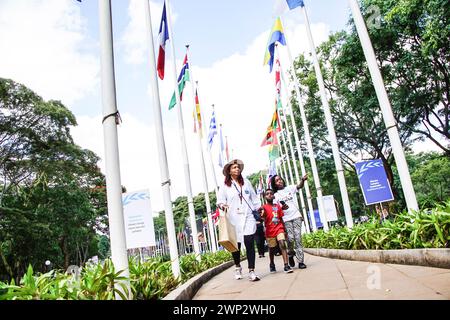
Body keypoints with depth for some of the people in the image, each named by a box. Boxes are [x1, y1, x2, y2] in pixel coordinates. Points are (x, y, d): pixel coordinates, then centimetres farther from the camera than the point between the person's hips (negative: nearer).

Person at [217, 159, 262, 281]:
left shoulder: (246, 182, 15)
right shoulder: (225, 186, 5)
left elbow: (254, 198, 22)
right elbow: (220, 200, 2)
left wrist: (259, 208, 17)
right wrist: (222, 205, -18)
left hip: (248, 218, 2)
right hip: (234, 219, -1)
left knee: (249, 243, -9)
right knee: (236, 244, 5)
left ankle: (251, 271, -2)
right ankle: (237, 266, 31)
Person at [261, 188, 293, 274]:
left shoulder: (278, 206, 7)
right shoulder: (264, 207, -2)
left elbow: (281, 219, 12)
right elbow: (262, 217, -20)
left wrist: (285, 230, 12)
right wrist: (261, 214, -42)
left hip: (279, 229, 1)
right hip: (270, 231, -1)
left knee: (283, 244, -16)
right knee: (272, 249, 9)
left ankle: (286, 266, -17)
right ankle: (272, 264, 31)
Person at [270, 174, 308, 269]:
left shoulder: (290, 188, 12)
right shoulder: (276, 195, 7)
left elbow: (299, 186, -1)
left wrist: (303, 180, -22)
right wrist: (282, 208, -18)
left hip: (296, 216, 1)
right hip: (286, 219, -1)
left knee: (298, 238, -3)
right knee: (290, 238, -12)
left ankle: (301, 261, 0)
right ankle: (291, 253, 16)